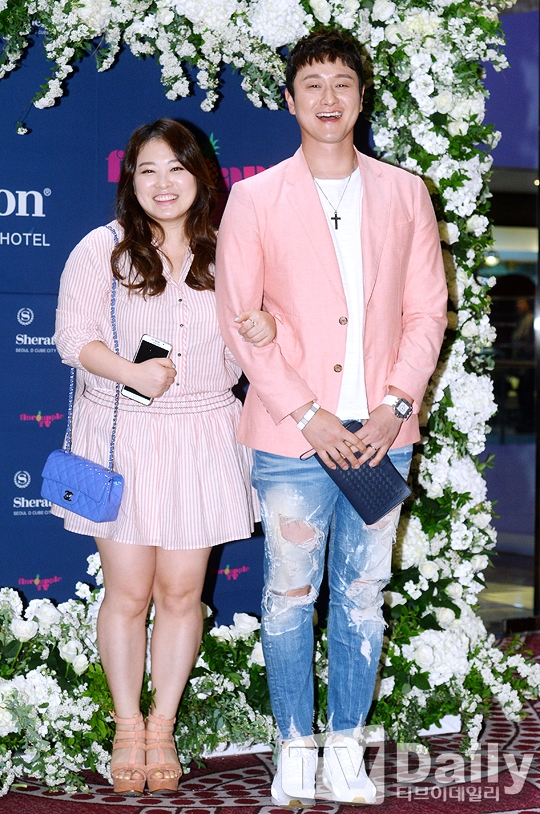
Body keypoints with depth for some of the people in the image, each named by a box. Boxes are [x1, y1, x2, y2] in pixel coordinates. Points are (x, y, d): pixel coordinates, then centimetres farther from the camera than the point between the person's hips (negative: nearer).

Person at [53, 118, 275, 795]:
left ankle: (162, 727, 20)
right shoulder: (102, 250, -1)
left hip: (201, 441, 2)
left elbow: (239, 356, 12)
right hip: (120, 439, -2)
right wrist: (131, 372, -20)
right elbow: (73, 335, -5)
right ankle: (128, 728, 19)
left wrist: (264, 330, -11)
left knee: (181, 592, 5)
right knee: (128, 592, 3)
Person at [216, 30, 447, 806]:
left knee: (363, 594, 9)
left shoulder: (405, 193, 7)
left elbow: (428, 308, 6)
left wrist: (396, 406, -7)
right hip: (292, 437, -2)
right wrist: (305, 414, -11)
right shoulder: (255, 199, 1)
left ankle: (347, 745, 21)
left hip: (382, 435, 2)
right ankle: (296, 745, 19)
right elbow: (239, 318, -2)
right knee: (290, 592, 5)